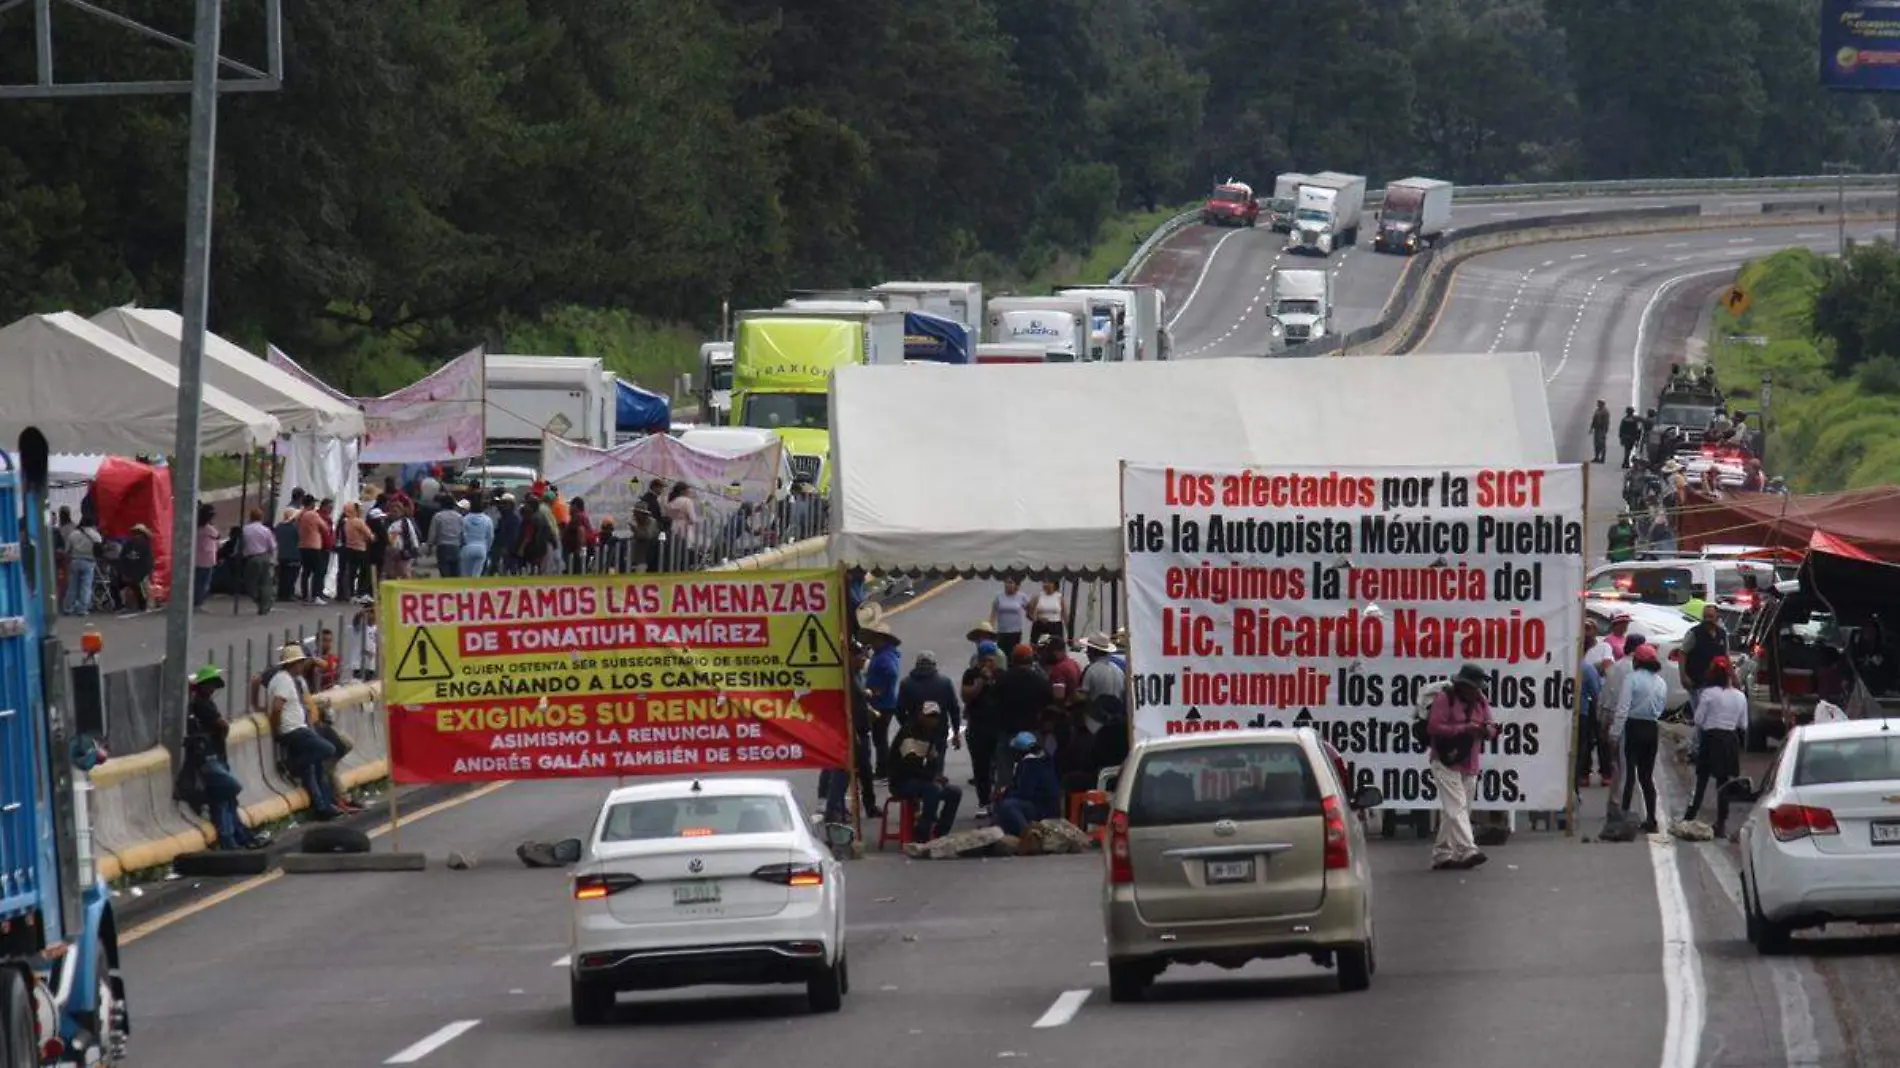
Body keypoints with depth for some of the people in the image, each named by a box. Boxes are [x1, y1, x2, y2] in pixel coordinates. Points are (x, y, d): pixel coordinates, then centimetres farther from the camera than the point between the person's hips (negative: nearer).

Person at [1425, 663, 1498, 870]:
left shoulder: (1480, 701, 11)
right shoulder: (1445, 698, -9)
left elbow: (1491, 731, 13)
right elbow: (1433, 727, -17)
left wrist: (1488, 729, -12)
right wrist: (1464, 728, -21)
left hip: (1469, 766, 7)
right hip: (1446, 762, -7)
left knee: (1453, 811, 8)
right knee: (1457, 808, -15)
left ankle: (1441, 855, 14)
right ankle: (1467, 851, -25)